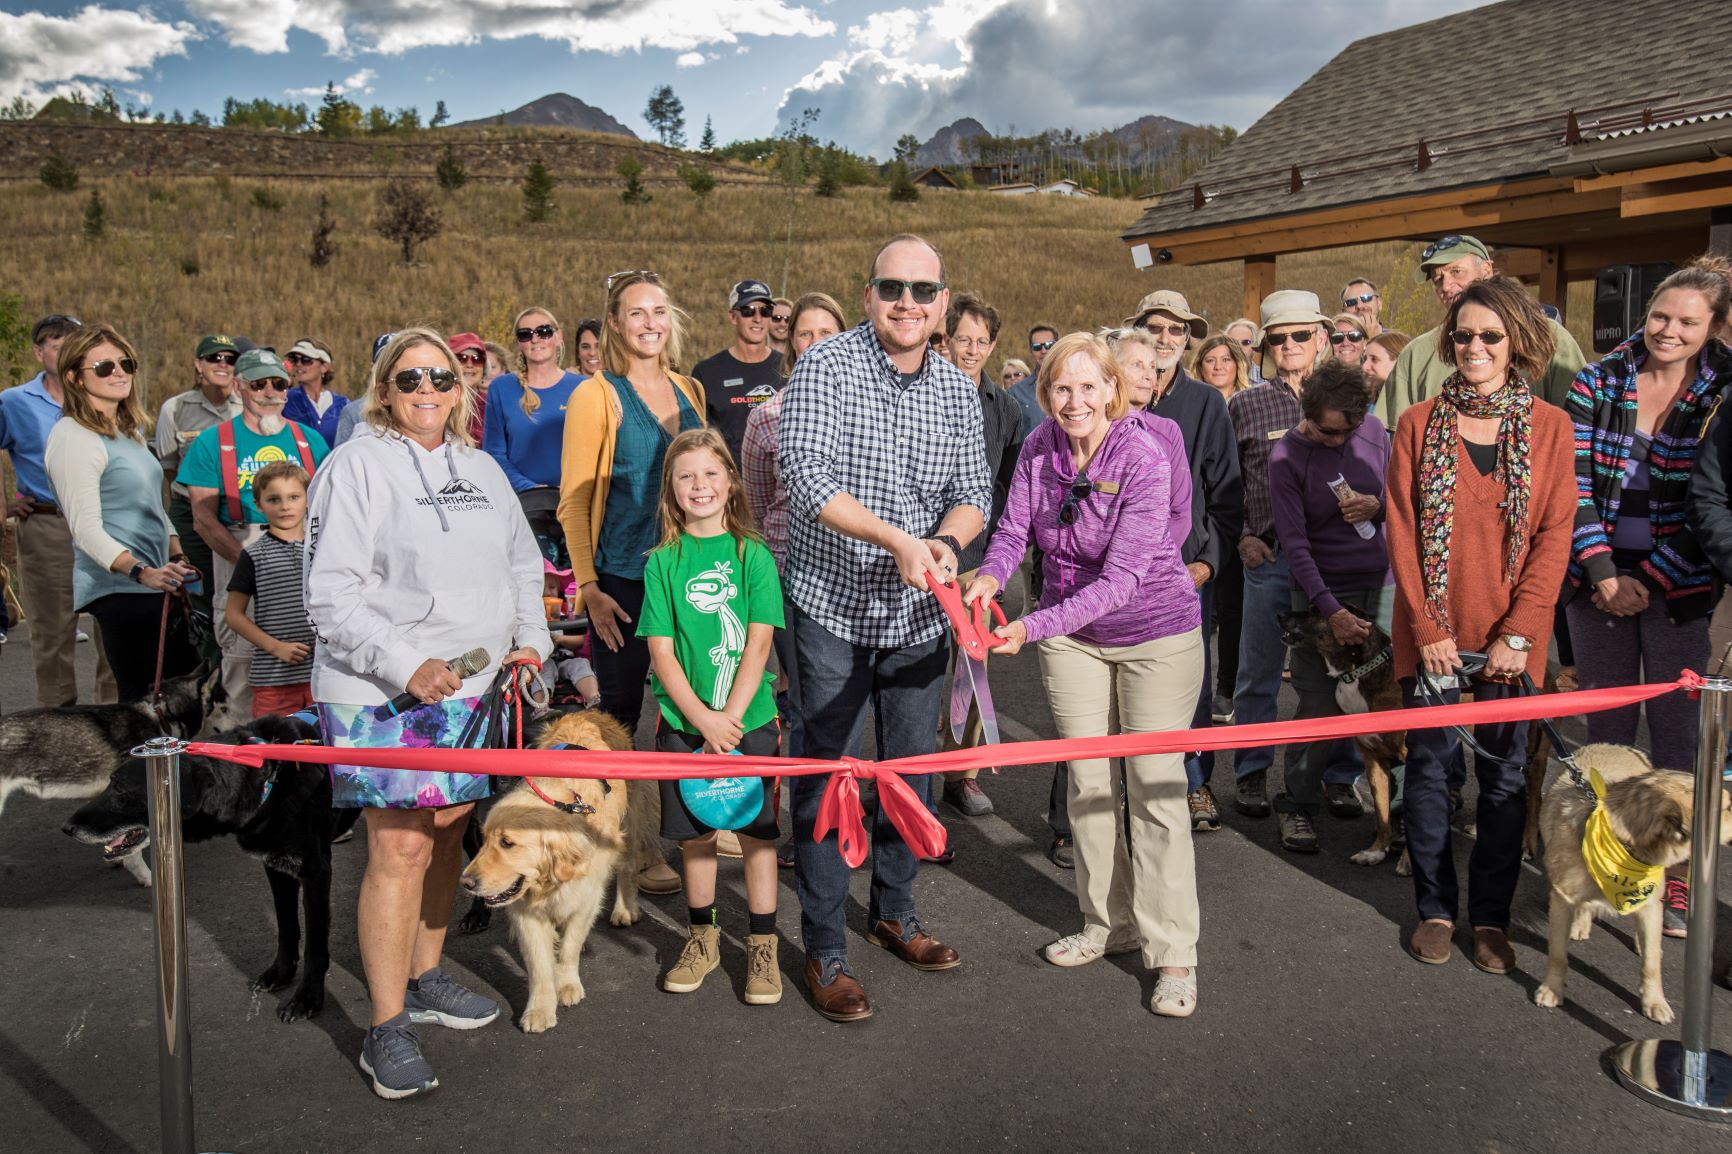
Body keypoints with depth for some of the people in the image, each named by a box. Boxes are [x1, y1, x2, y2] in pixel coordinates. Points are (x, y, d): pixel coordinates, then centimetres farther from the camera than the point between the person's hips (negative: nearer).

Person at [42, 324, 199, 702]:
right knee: (143, 701, -10)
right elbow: (86, 529, -17)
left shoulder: (129, 430, 17)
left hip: (155, 586, 9)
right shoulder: (73, 437, -10)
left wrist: (177, 559, 9)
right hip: (119, 589, -9)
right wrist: (141, 571, -29)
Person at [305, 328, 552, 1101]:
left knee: (449, 833, 13)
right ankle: (387, 1032, 3)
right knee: (401, 846, -8)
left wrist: (529, 640, 6)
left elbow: (524, 565, 23)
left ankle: (423, 980, 31)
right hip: (378, 695, -6)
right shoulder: (356, 464, -6)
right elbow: (330, 594, -12)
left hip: (470, 689, 7)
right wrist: (406, 667, -20)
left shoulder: (481, 469, 14)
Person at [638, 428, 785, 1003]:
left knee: (756, 830, 5)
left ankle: (762, 947, 19)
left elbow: (758, 646, -7)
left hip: (749, 719, -1)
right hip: (683, 721, 1)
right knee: (694, 834, 11)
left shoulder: (753, 555, -3)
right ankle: (703, 939, 29)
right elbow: (661, 652, -4)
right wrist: (703, 718, -13)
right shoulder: (663, 562, 0)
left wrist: (730, 717, -14)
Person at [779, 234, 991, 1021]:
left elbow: (974, 492, 7)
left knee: (912, 770, 14)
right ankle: (824, 951, 14)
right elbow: (807, 478, -20)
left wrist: (947, 541, -16)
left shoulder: (958, 390, 6)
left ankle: (893, 912, 35)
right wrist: (897, 539, -28)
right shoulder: (825, 367, -9)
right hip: (835, 608, -5)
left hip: (919, 614, 5)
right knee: (826, 774, 1)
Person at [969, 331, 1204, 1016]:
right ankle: (1109, 924, 28)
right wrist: (990, 575, -30)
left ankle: (1173, 954, 7)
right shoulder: (1040, 447, -6)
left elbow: (1121, 578, -29)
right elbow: (1013, 529, -6)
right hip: (1070, 634, 5)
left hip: (1155, 633, -5)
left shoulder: (1144, 460, -24)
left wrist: (1033, 626, -40)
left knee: (1154, 785, -4)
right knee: (1087, 780, 11)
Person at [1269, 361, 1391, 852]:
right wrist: (1331, 611, -20)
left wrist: (1377, 505, -12)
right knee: (1320, 705, -4)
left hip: (1382, 585, 4)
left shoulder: (1373, 432, 2)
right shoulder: (1287, 456, -9)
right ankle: (1298, 806, 11)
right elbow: (1295, 542, -13)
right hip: (1322, 591, -4)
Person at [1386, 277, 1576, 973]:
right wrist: (1427, 627, -8)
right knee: (1428, 764, 7)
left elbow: (1554, 534, -3)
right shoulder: (1419, 423, 1)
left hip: (1510, 634, 0)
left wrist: (1518, 632, -10)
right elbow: (1402, 531, -2)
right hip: (1430, 630, 0)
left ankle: (1491, 916, 21)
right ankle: (1434, 907, 22)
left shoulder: (1548, 427, 1)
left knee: (1503, 772, 7)